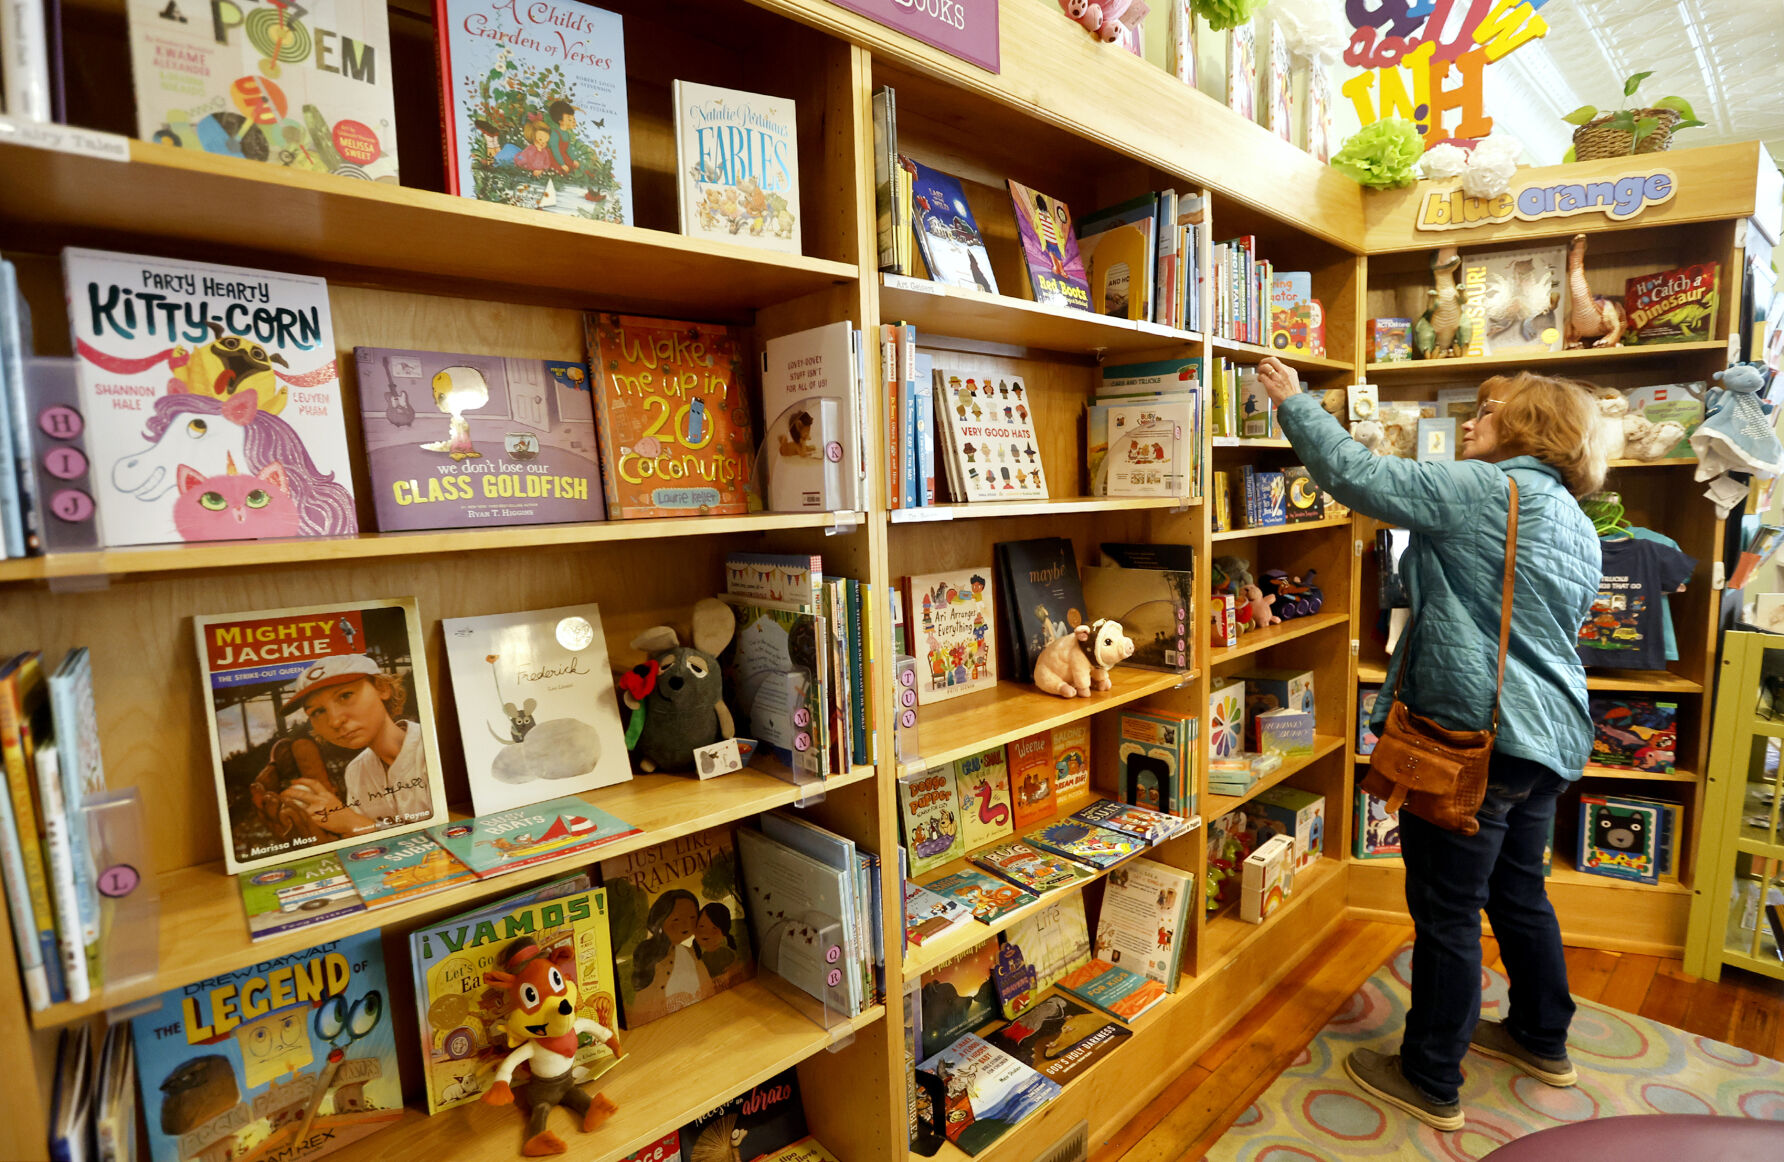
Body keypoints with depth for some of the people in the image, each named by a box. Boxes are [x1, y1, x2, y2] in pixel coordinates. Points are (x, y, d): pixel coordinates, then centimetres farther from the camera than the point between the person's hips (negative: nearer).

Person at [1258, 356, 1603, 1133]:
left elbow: (1359, 476, -18)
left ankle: (1430, 1083, 18)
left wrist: (1293, 403, -6)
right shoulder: (1578, 527, 15)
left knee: (1446, 910, 3)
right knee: (1518, 891, 25)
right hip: (1545, 736, 10)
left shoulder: (1486, 490, -14)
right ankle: (1542, 1040, 43)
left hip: (1477, 734, -9)